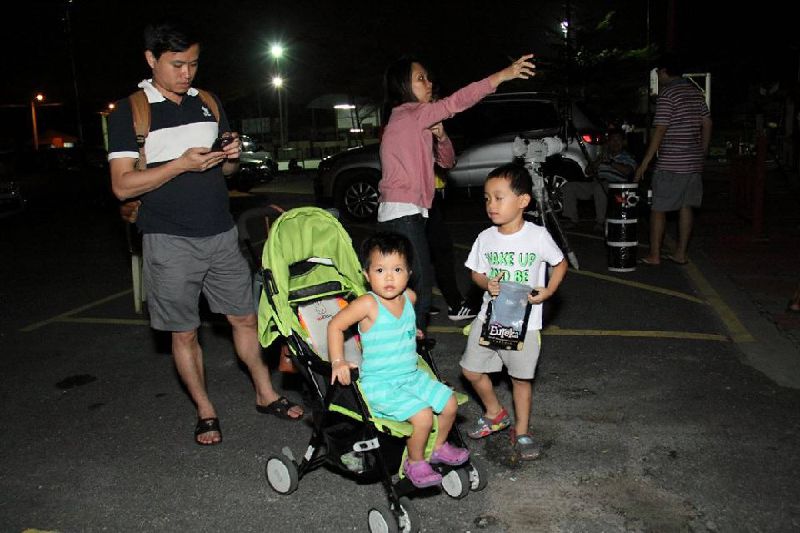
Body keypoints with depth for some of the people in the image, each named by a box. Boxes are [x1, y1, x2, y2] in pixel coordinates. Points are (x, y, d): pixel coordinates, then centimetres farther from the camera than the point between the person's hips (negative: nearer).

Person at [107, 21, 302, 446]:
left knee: (244, 317, 11)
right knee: (184, 332, 7)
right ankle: (205, 411, 23)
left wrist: (231, 156, -7)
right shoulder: (129, 112, -6)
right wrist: (182, 164, -22)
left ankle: (266, 394, 27)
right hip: (170, 242, -4)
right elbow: (122, 185, -12)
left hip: (221, 235, 4)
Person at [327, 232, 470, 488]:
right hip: (379, 383, -7)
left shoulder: (409, 297, 1)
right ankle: (415, 462, 5)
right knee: (423, 415, -22)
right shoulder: (368, 304, -19)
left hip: (411, 375, 7)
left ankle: (439, 447, 31)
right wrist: (338, 362, -22)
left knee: (449, 402, 4)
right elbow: (335, 325, -15)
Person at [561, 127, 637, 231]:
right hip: (596, 184, 7)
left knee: (599, 187, -41)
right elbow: (588, 172, 22)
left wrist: (610, 162, -17)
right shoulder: (604, 155, 25)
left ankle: (600, 221, -31)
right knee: (568, 186, -7)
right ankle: (572, 219, -6)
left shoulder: (627, 158, 8)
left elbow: (627, 171, -16)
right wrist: (599, 161, 4)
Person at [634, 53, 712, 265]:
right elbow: (707, 124, 15)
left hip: (671, 164, -8)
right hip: (694, 162, 8)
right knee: (686, 206, 11)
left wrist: (645, 163, -14)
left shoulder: (666, 94, -11)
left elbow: (659, 131, -16)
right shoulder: (696, 92, 13)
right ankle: (681, 253, 15)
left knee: (658, 208, 1)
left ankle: (654, 255, 4)